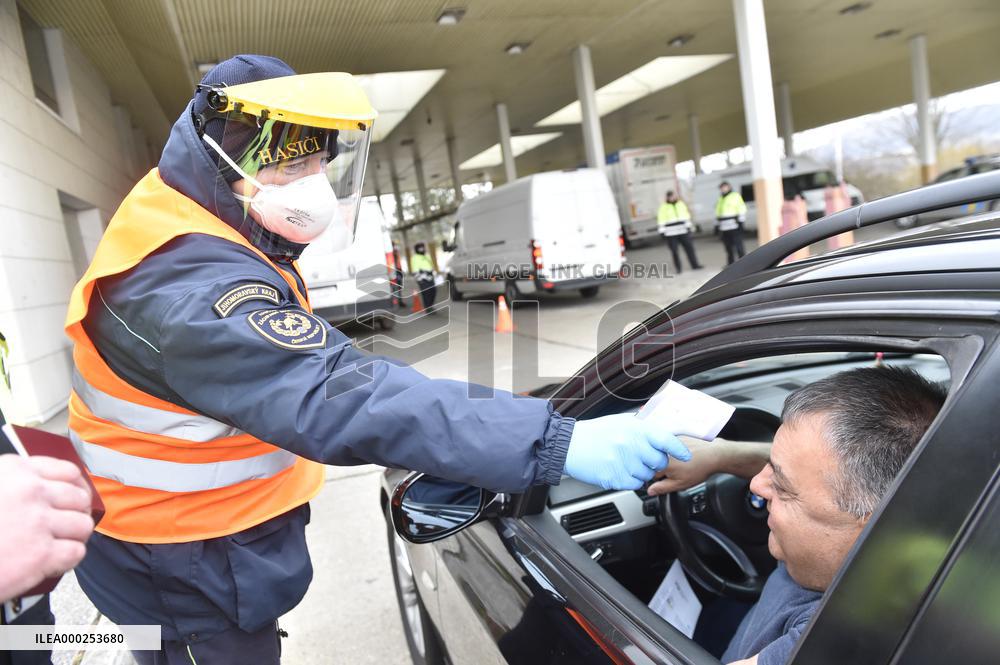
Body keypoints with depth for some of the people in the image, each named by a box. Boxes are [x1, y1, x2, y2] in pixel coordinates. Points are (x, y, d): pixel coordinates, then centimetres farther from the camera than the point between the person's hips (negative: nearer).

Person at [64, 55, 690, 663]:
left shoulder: (197, 231, 0)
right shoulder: (191, 286, -34)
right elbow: (337, 396, -46)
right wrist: (559, 444, -49)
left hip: (199, 530, 9)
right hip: (183, 567, -9)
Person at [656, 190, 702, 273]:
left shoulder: (681, 203, 10)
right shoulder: (664, 207, -2)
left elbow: (686, 215, 17)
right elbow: (661, 220, -2)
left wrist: (688, 226, 15)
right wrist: (662, 231, -6)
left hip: (683, 231, 4)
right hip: (671, 233, -4)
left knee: (689, 247, 3)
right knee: (674, 251, -1)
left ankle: (695, 265, 9)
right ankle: (678, 268, 7)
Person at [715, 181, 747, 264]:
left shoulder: (735, 196, 1)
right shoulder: (720, 199, 21)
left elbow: (742, 210, -5)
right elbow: (718, 214, 26)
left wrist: (740, 222, -12)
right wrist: (717, 225, 21)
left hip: (734, 226, -6)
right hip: (724, 228, 6)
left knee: (739, 246, -7)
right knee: (728, 248, 7)